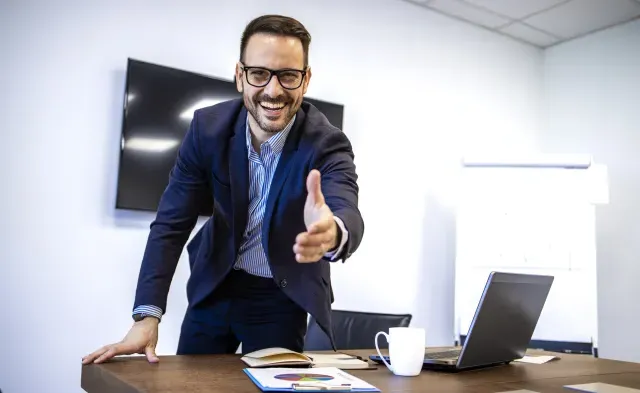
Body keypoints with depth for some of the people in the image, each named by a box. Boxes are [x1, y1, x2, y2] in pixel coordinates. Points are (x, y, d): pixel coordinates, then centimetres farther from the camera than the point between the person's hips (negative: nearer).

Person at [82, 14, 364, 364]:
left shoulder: (327, 143, -22)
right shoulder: (208, 126, -15)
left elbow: (349, 215, -40)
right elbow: (171, 222, -13)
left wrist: (332, 232, -66)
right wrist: (147, 315, -23)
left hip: (282, 295, -2)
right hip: (215, 284, 2)